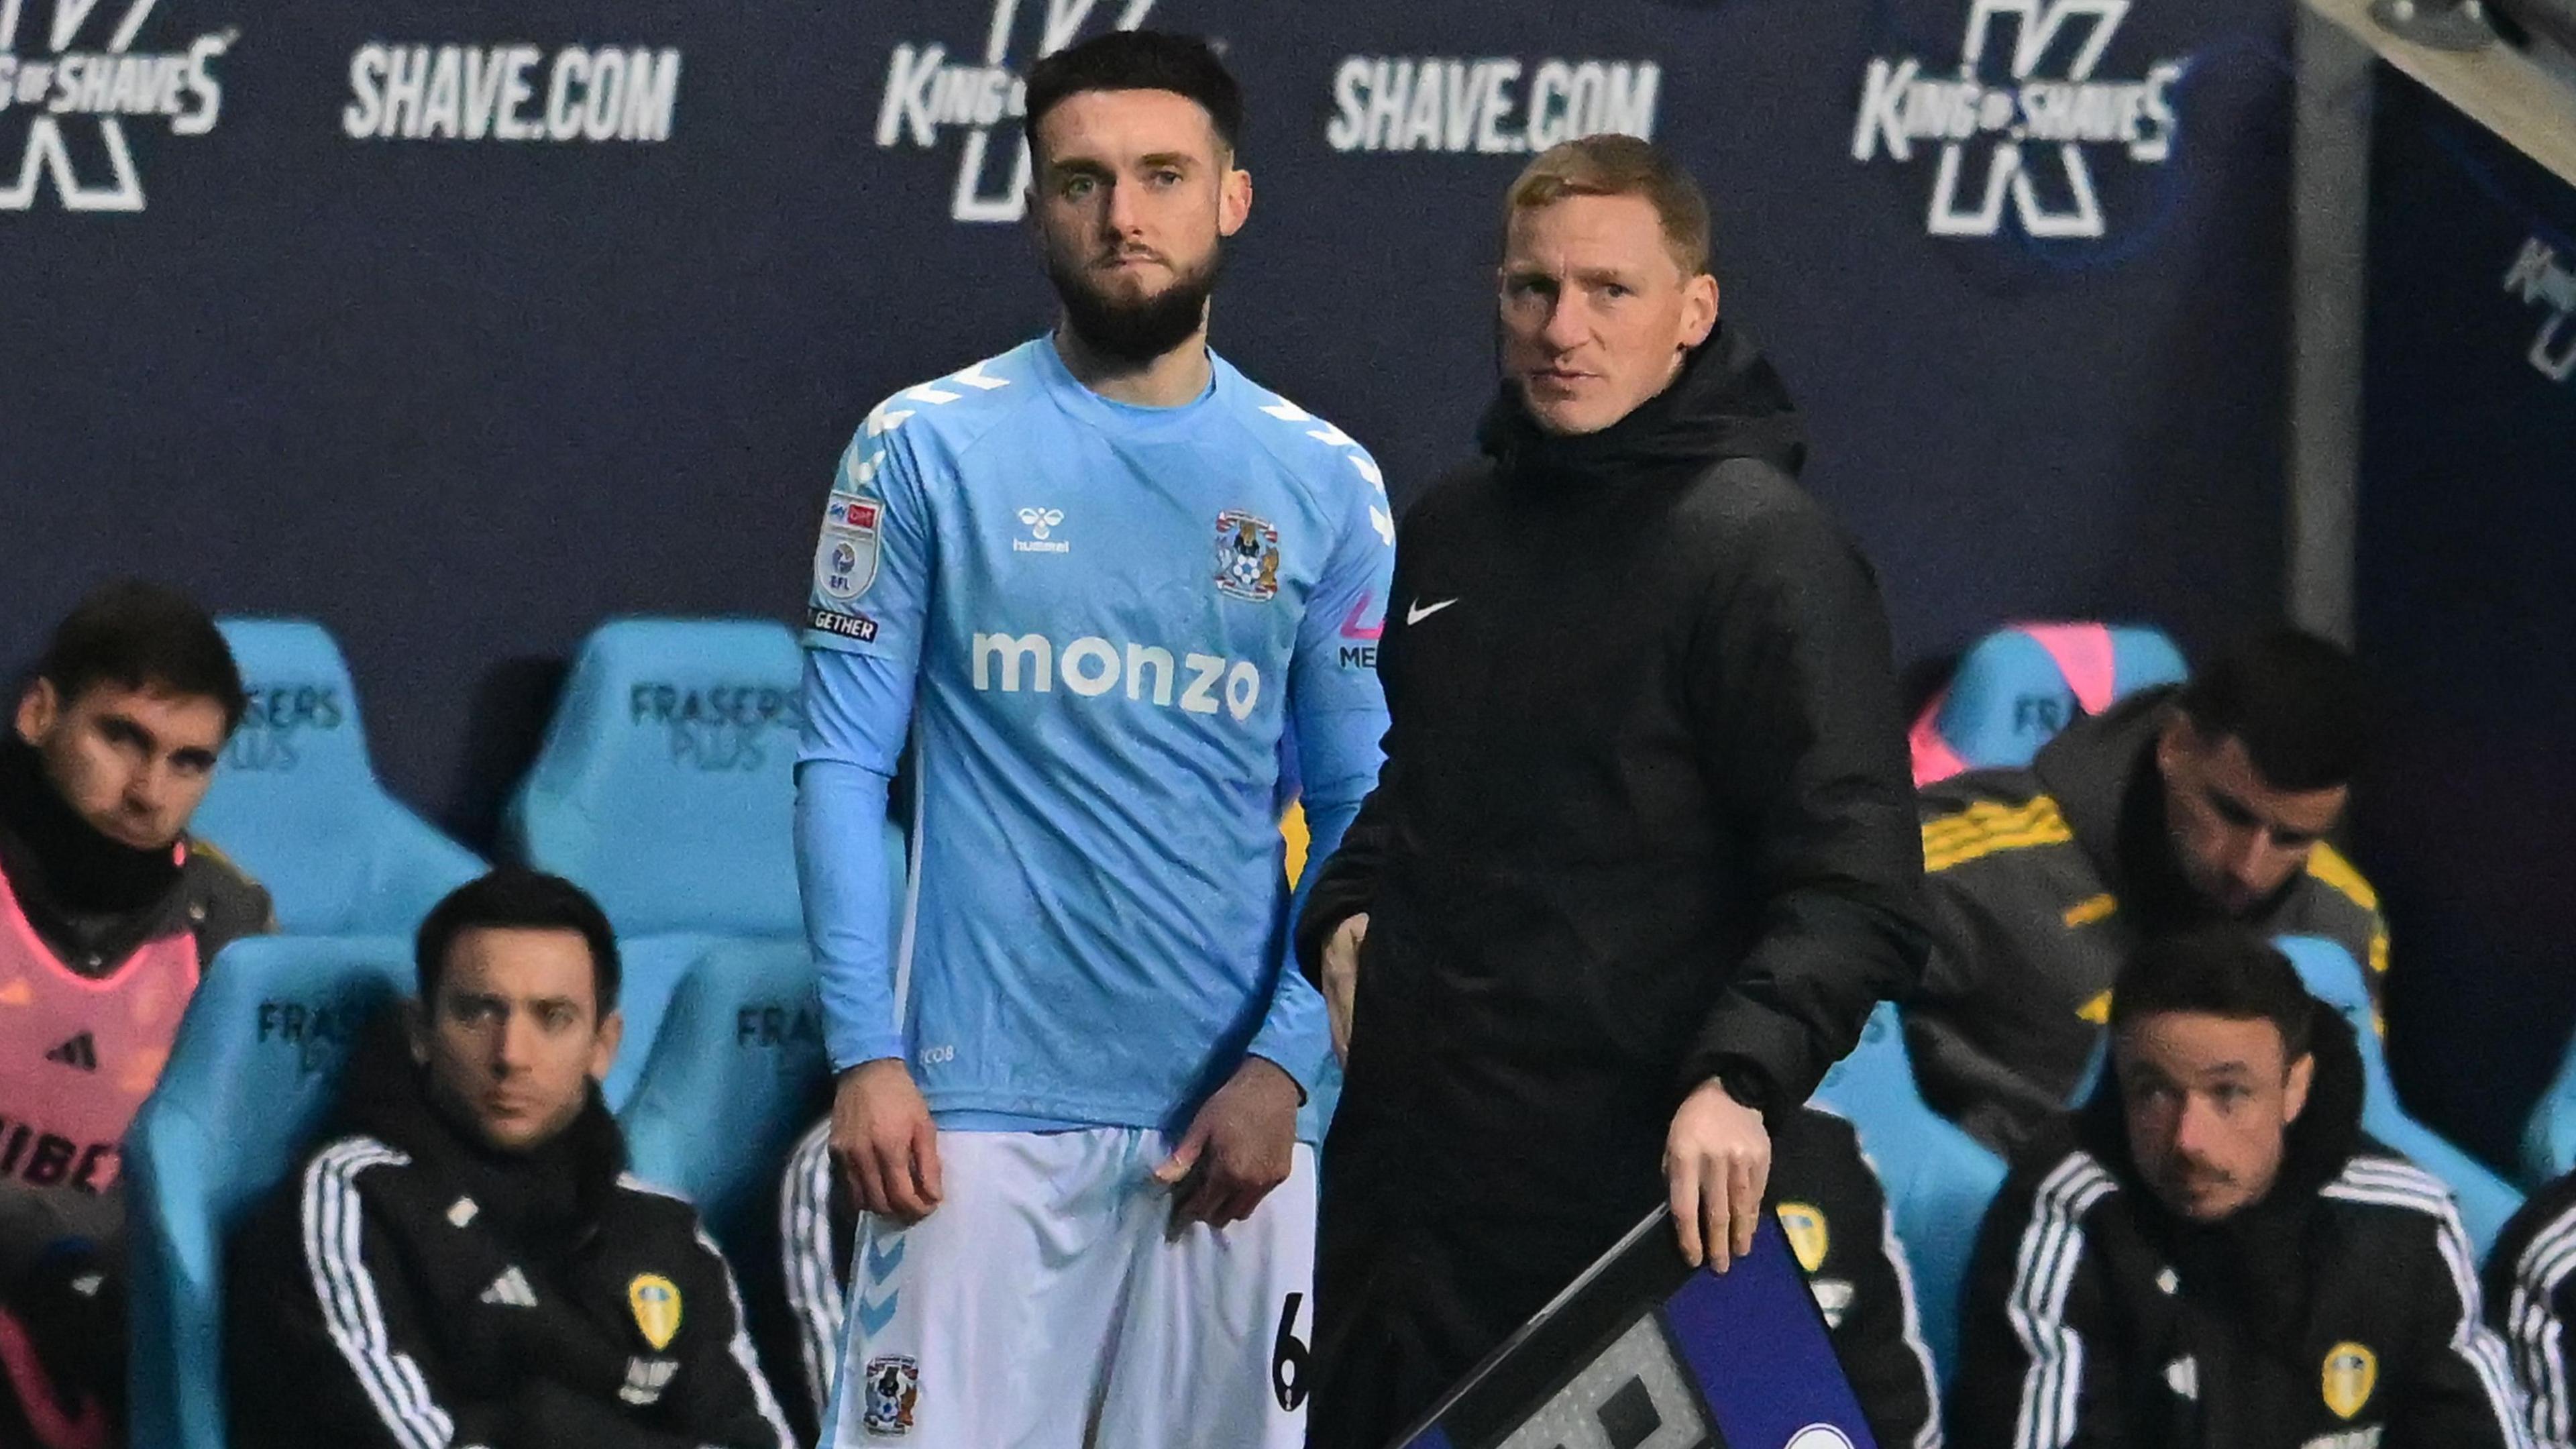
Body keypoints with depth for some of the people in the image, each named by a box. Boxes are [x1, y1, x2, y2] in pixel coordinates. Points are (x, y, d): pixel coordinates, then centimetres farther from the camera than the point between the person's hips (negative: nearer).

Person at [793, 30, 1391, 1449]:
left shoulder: (1325, 484, 8)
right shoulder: (926, 450, 3)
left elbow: (1359, 814, 9)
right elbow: (841, 767, 1)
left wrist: (1283, 1066, -3)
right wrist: (865, 1052, -8)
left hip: (1231, 1112, 2)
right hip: (983, 1108, -2)